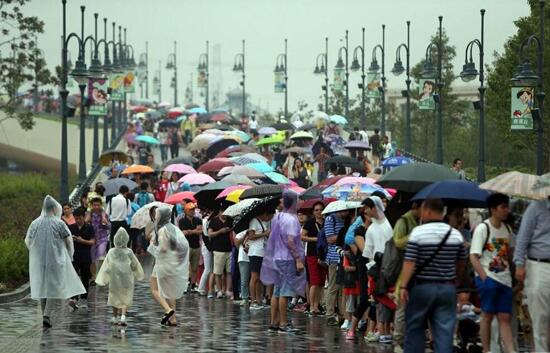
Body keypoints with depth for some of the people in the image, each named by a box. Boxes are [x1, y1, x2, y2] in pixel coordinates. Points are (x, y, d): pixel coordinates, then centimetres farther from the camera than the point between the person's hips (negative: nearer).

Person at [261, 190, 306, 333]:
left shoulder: (277, 218, 11)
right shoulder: (291, 219, -15)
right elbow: (290, 242, -21)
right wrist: (298, 259, -20)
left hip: (276, 257, 8)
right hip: (288, 259, -8)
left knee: (277, 292, 12)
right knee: (285, 292, -5)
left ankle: (274, 322, 15)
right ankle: (283, 324, -3)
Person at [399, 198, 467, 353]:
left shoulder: (418, 232, -10)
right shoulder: (456, 234, 2)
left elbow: (409, 262, -16)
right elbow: (461, 263, 10)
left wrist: (403, 286, -16)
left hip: (422, 287, -3)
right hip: (448, 288, 3)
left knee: (415, 329, 10)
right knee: (445, 330, 1)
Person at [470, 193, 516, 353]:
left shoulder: (507, 229, 10)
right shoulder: (483, 228, -8)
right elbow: (473, 257, -12)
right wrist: (485, 279, -17)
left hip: (504, 279, 6)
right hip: (488, 277, -6)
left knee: (505, 317, 2)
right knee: (487, 316, 1)